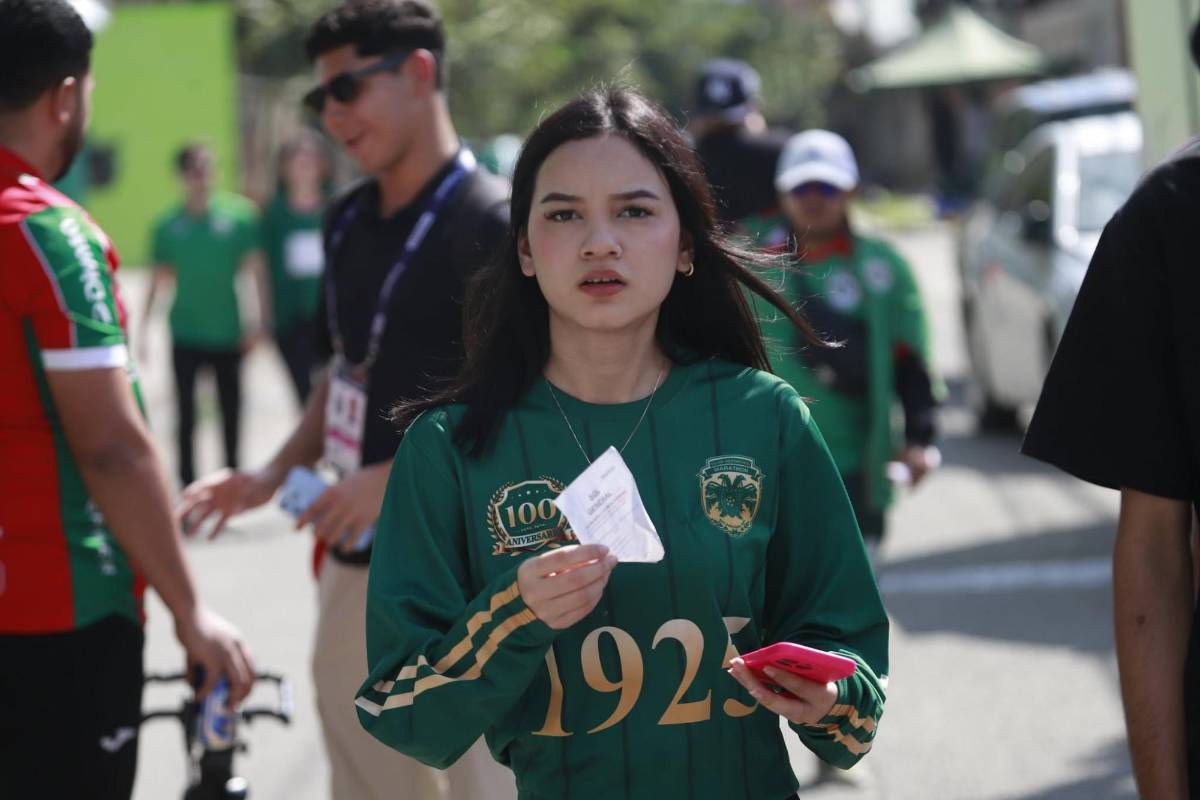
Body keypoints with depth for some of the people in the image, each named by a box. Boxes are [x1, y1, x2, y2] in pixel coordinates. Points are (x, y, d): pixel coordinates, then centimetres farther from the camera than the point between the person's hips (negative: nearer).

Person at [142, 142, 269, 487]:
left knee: (231, 410, 9)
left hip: (229, 333, 0)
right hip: (185, 334, 0)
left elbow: (256, 269, -3)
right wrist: (144, 326, 3)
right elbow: (159, 279, 6)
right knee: (186, 413, 3)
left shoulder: (239, 214, -4)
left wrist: (262, 321, -7)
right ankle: (188, 481, 12)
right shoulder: (169, 225, 0)